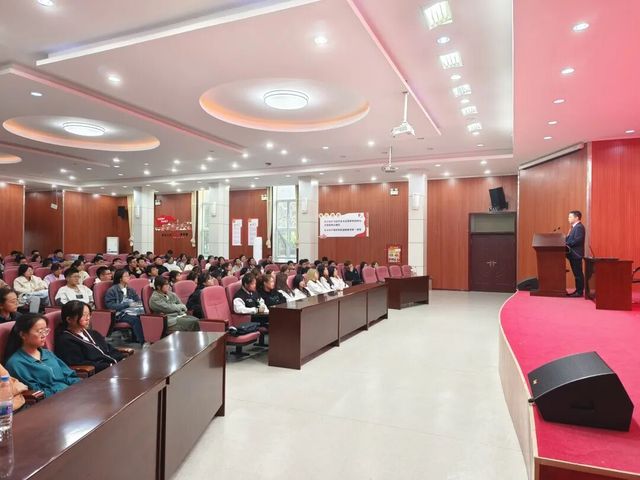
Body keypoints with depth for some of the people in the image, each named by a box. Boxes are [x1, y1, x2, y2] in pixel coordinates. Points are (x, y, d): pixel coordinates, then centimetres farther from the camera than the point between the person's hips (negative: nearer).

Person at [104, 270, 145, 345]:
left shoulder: (130, 290, 22)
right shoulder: (112, 290, 3)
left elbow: (138, 301, 22)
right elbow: (110, 305, -8)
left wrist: (138, 304, -4)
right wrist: (127, 304, -13)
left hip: (132, 311, 5)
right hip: (120, 314, -5)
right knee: (135, 319, -36)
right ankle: (143, 343, -37)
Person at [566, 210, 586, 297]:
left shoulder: (579, 227, -14)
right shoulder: (575, 227, 18)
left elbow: (577, 240, -23)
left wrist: (567, 244, -17)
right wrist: (566, 240, 1)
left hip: (576, 254, -10)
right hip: (573, 254, 10)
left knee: (578, 274, -5)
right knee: (576, 273, 13)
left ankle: (580, 292, 0)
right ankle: (578, 290, 18)